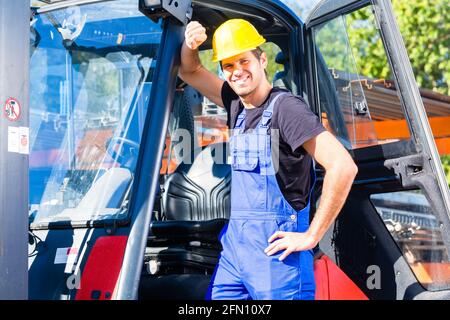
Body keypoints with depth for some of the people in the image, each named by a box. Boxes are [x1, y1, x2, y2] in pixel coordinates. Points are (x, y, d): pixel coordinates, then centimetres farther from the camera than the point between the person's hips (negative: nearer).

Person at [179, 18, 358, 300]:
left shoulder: (286, 107, -13)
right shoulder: (237, 106, 12)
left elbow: (343, 166, -23)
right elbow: (190, 72, 26)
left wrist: (311, 236, -18)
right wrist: (190, 45, 2)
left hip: (274, 249, -8)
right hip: (233, 244, 8)